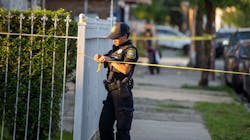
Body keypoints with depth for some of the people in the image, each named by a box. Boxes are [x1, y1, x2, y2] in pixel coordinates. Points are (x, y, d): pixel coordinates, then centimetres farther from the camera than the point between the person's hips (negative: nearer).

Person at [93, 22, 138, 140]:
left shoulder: (130, 50, -8)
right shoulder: (115, 49, 18)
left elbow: (125, 69, -20)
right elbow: (106, 64, 25)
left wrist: (110, 59, -17)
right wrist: (100, 58, 4)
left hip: (122, 92, -9)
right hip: (112, 92, 9)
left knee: (122, 128, -6)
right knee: (104, 125, 10)